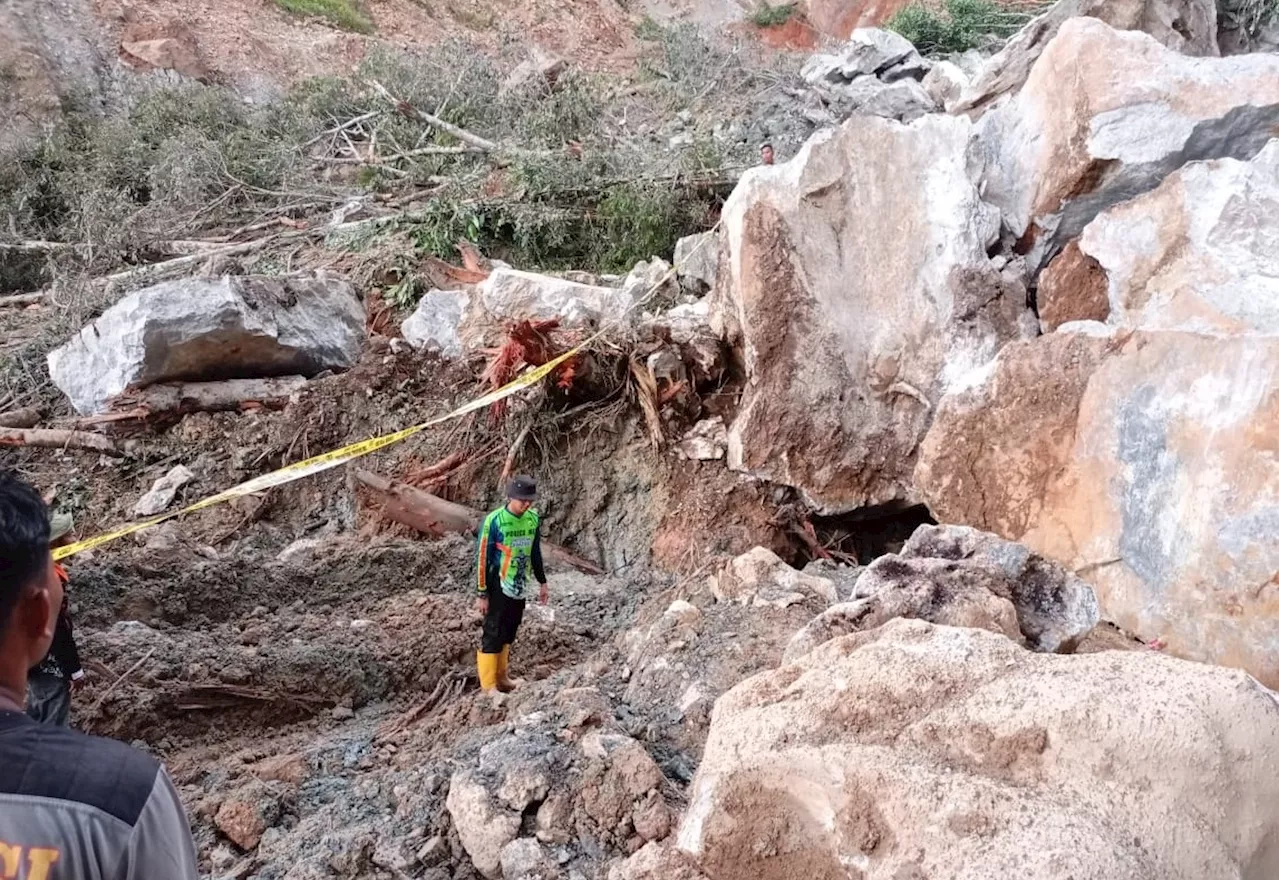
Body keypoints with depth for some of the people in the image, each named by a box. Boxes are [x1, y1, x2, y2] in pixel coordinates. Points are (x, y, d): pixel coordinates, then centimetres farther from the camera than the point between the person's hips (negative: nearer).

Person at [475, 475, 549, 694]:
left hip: (520, 586, 6)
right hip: (498, 587, -6)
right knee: (493, 633, 0)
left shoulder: (533, 519, -2)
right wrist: (482, 594, -13)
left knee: (509, 632, 15)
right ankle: (488, 684, 8)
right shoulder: (494, 521, -19)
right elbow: (482, 558, -14)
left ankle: (501, 676, 29)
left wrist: (542, 582, 16)